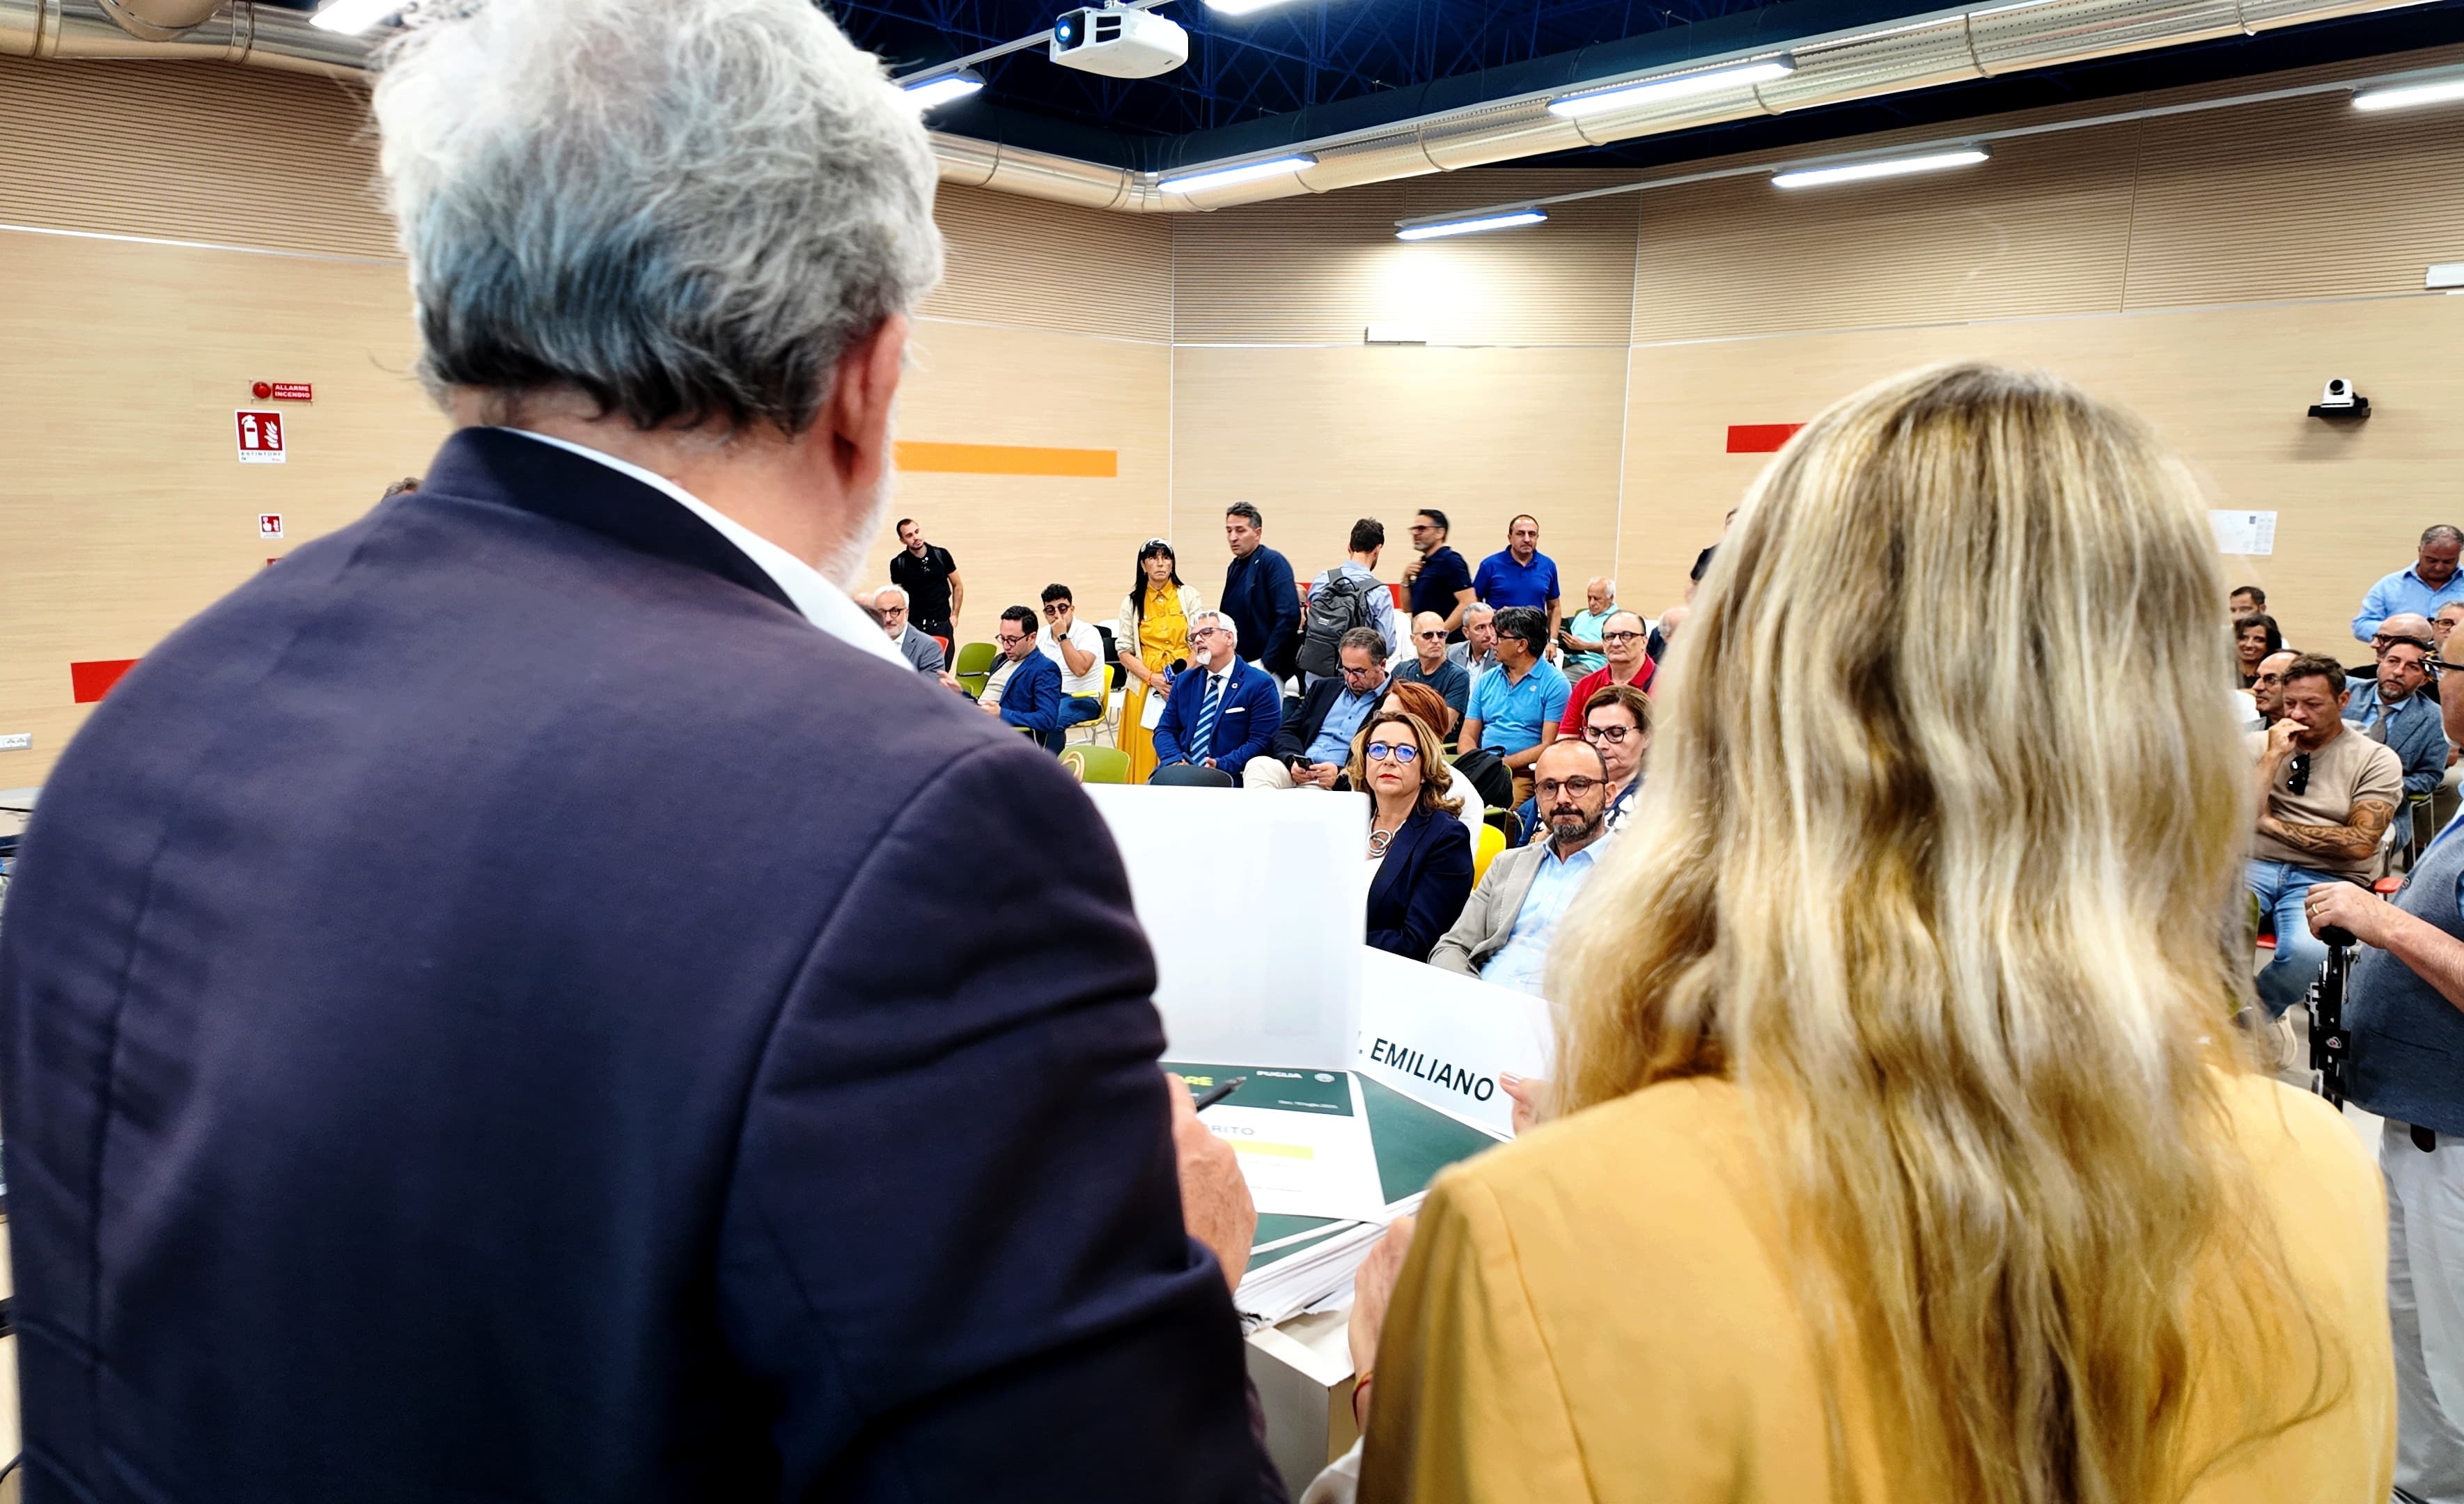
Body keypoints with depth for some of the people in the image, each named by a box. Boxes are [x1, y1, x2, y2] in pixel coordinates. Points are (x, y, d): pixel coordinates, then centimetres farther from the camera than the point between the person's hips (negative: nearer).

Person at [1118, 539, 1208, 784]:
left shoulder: (1189, 596, 6)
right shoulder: (1132, 603, 7)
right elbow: (1124, 651, 4)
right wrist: (1153, 678, -11)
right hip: (1145, 687, 1)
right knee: (1146, 752, -4)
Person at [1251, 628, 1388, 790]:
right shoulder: (1324, 688, 22)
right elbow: (1287, 732, 18)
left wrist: (1341, 775, -19)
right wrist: (1293, 760, -5)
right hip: (1296, 771, 6)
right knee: (1258, 765, -26)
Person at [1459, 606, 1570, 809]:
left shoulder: (1555, 684, 0)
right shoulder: (1486, 681, 18)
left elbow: (1549, 746, -7)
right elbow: (1468, 737, 14)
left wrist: (1503, 763, -15)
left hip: (1524, 774, -5)